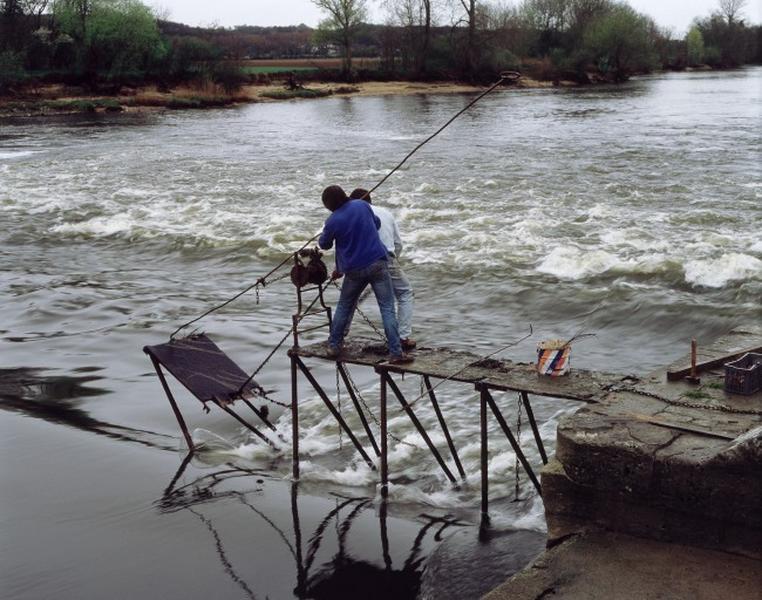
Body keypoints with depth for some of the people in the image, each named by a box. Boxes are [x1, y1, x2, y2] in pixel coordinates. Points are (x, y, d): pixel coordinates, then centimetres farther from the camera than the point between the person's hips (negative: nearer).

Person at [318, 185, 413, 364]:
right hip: (378, 263, 1)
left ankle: (333, 346, 27)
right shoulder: (362, 205, 0)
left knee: (344, 307, 20)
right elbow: (377, 223, 19)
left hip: (354, 270, 0)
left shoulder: (332, 222, -8)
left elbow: (324, 245, 10)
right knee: (387, 308, -1)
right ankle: (396, 353, -7)